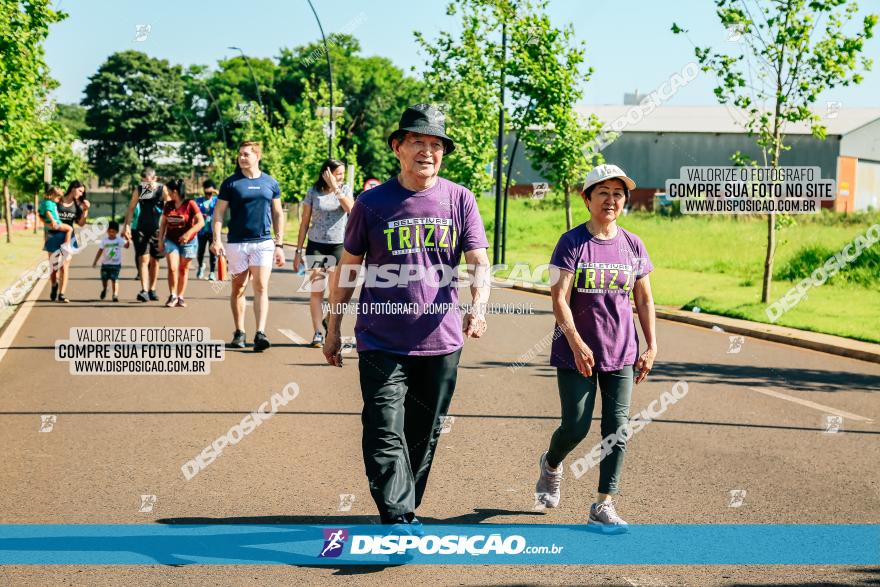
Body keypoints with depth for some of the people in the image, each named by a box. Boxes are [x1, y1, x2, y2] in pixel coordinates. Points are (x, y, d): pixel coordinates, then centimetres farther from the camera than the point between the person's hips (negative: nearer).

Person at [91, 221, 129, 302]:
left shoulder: (119, 240, -3)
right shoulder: (104, 240, 3)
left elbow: (126, 246, -18)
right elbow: (100, 251, 5)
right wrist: (95, 261, 2)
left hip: (116, 264, -3)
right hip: (105, 263, 3)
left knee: (114, 279, -11)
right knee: (104, 279, 6)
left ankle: (115, 295, -7)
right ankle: (104, 289, 36)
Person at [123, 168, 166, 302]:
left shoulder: (162, 190, -3)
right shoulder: (138, 189, 3)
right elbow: (131, 208, 7)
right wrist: (127, 226, -2)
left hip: (157, 230, -1)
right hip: (142, 229, 1)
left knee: (154, 260, 7)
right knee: (143, 259, -10)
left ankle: (152, 290, 17)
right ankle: (144, 291, -17)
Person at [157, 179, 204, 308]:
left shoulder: (190, 204, -10)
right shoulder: (168, 205, 6)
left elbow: (201, 222, -14)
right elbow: (163, 223, 14)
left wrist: (188, 234, -24)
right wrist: (160, 240, 8)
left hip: (187, 242, -3)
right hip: (171, 240, 3)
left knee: (183, 269, 6)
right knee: (172, 268, -11)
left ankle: (180, 298, 15)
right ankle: (172, 296, -4)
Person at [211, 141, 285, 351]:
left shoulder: (270, 183, 7)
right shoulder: (231, 183, 2)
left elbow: (278, 214, 12)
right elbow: (219, 212, 1)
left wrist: (279, 244, 7)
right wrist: (217, 239, -12)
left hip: (263, 243, 0)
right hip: (236, 243, 0)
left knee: (261, 288, -9)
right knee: (238, 288, 8)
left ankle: (260, 334, -14)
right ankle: (239, 333, 17)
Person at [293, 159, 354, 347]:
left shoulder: (345, 190, 3)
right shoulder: (313, 192, 2)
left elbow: (350, 208, -18)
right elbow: (305, 223, 6)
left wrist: (335, 187, -19)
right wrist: (298, 251, 4)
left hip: (338, 245, 0)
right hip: (316, 245, 0)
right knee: (316, 291, -2)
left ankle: (329, 320, 28)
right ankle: (317, 333, 2)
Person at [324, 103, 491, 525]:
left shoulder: (460, 200, 3)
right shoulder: (372, 202, 1)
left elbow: (479, 261, -2)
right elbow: (348, 267, 8)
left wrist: (478, 306, -23)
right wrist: (333, 329, 10)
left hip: (441, 343, 2)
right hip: (382, 344, -2)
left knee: (423, 438, 12)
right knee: (385, 436, -12)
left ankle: (400, 515, 28)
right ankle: (400, 521, -13)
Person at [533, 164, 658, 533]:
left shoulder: (633, 245, 6)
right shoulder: (572, 243, -7)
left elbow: (644, 299, 11)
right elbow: (559, 298, -12)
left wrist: (651, 346, 4)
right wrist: (577, 344, -22)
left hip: (621, 352, 4)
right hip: (575, 351, -3)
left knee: (617, 430, -1)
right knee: (576, 427, 0)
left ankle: (604, 506, 6)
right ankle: (550, 465, 34)